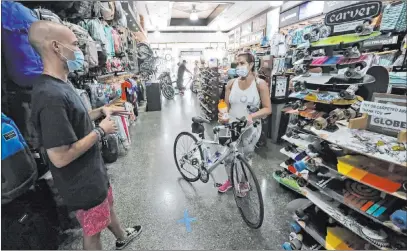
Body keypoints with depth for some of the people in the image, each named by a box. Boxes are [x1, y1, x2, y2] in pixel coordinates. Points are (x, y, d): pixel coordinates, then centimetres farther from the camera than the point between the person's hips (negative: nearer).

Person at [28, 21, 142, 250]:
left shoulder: (62, 84, 2)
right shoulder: (50, 96, -29)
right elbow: (61, 157, -29)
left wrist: (101, 111, 3)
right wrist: (100, 131, -21)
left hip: (94, 171, 10)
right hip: (82, 182, -9)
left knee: (108, 206, 31)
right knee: (93, 231, 16)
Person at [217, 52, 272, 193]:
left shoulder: (260, 84, -8)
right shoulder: (231, 83, 0)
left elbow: (267, 109, -8)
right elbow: (226, 106, 4)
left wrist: (251, 116, -24)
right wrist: (222, 116, -17)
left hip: (250, 128, -2)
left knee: (245, 158, 13)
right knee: (227, 156, 10)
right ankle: (230, 181, 40)